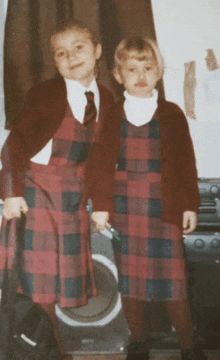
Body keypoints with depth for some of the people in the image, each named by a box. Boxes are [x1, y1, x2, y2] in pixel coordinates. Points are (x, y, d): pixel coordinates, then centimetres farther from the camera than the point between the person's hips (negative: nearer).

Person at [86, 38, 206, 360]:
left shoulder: (172, 114, 3)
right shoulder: (111, 116, 4)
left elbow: (186, 163, 5)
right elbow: (100, 163, 4)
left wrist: (190, 205, 1)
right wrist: (101, 205, -2)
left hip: (165, 208, -1)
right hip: (124, 208, 1)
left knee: (173, 279, 1)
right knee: (129, 277, 9)